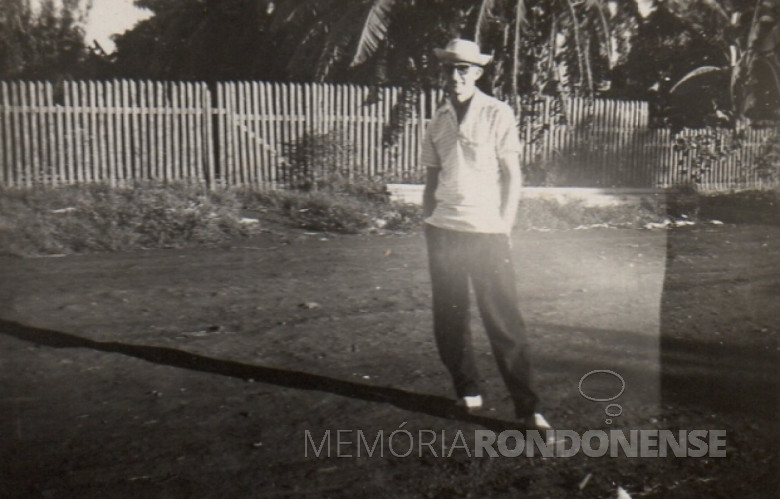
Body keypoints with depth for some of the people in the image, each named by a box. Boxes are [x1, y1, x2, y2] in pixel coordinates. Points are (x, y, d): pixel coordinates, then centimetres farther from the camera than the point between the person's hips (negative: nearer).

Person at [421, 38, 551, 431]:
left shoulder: (496, 114, 0)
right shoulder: (438, 119, 11)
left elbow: (512, 175, -1)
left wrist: (504, 227, -7)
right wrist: (428, 222, 9)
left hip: (487, 230, -4)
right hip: (443, 229, 4)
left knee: (503, 320, -4)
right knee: (448, 318, 7)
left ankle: (526, 406, 3)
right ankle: (467, 391, 24)